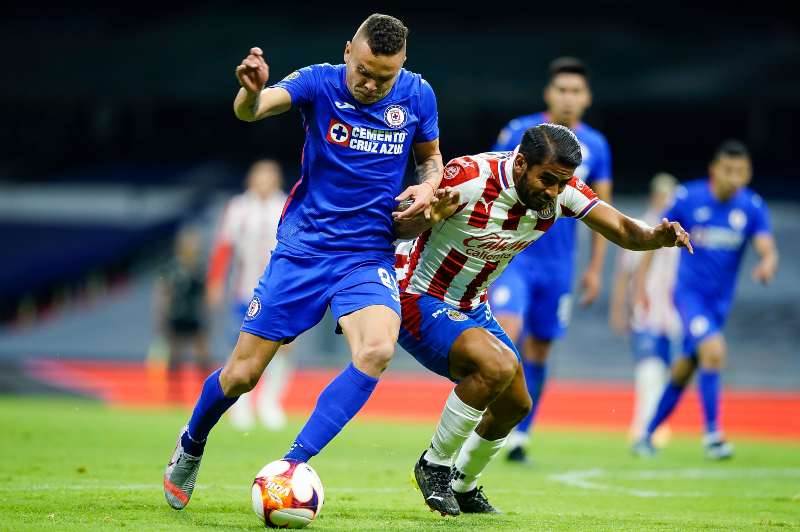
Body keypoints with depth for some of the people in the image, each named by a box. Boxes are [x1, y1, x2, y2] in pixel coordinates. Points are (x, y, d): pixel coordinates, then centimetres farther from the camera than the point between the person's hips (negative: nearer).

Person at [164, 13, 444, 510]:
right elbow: (252, 110, -29)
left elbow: (431, 156, 17)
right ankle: (191, 447, 33)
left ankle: (294, 463, -23)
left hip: (369, 257, 1)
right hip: (302, 248, -1)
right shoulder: (320, 82, -11)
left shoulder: (417, 95, -2)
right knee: (242, 374, 1)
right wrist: (252, 91, -53)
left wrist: (428, 186, -6)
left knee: (377, 350, -29)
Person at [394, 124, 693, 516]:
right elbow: (398, 228, -27)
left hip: (471, 306, 8)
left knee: (514, 404, 15)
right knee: (497, 365, -30)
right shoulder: (469, 178, -30)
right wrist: (426, 214, -49)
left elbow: (623, 230, -9)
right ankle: (434, 465, -11)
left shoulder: (561, 189, -12)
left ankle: (463, 486, 40)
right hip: (418, 299, -8)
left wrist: (656, 236, -32)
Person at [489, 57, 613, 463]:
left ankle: (519, 436, 16)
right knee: (506, 333, -20)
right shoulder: (520, 133, -5)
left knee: (537, 353, 7)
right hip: (514, 257, -3)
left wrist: (595, 269, 8)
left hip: (558, 265, 3)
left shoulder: (595, 146, 4)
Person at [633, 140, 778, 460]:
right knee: (714, 350, -26)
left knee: (683, 372, 12)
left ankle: (647, 435, 28)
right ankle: (712, 434, -19)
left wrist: (767, 265, -36)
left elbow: (767, 250, -12)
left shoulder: (752, 208, -3)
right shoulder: (688, 198, -10)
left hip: (719, 301, 4)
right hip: (689, 293, -4)